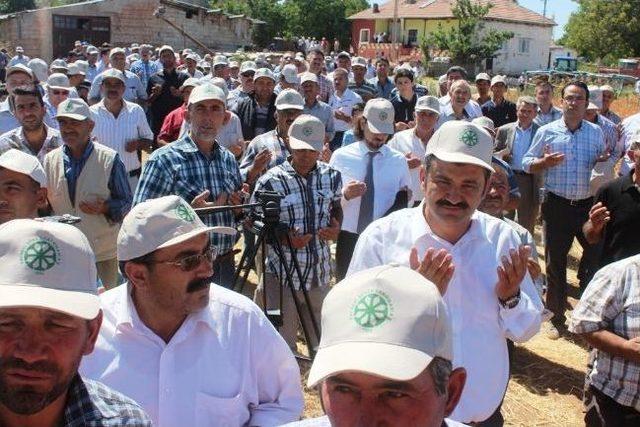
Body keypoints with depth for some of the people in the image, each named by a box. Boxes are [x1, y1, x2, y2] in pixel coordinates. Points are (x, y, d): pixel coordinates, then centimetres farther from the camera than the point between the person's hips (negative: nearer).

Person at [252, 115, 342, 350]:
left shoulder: (331, 175, 1)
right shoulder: (271, 181, -14)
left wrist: (336, 227, -4)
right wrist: (285, 237, -22)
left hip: (320, 273, 4)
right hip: (282, 276, -4)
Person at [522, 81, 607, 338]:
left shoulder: (596, 132, 7)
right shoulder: (547, 132, 1)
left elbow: (604, 164, 15)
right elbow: (527, 164, 4)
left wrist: (604, 162, -8)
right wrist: (545, 162, -16)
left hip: (589, 205, 1)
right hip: (557, 205, -1)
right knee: (555, 262, 7)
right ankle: (557, 319, 21)